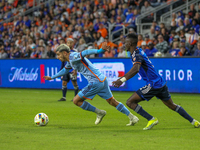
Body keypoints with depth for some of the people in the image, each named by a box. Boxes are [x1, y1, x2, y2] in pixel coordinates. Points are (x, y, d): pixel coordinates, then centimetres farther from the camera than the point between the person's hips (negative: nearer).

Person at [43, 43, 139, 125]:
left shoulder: (73, 57, -14)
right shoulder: (70, 60, 16)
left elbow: (86, 52, -32)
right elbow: (65, 70, 37)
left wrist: (100, 50, -48)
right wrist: (52, 77, 45)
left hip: (96, 83, -10)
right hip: (102, 80, 10)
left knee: (76, 101, -1)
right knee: (112, 102, 17)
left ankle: (99, 113, 9)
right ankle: (132, 118, 18)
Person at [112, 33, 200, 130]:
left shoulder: (136, 55, -16)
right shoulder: (138, 51, 14)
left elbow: (135, 69, -36)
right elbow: (135, 69, 28)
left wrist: (122, 80, -44)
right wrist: (122, 77, 28)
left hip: (153, 85, -10)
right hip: (160, 83, 10)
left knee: (130, 102, -9)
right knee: (172, 106, 21)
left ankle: (151, 119, -11)